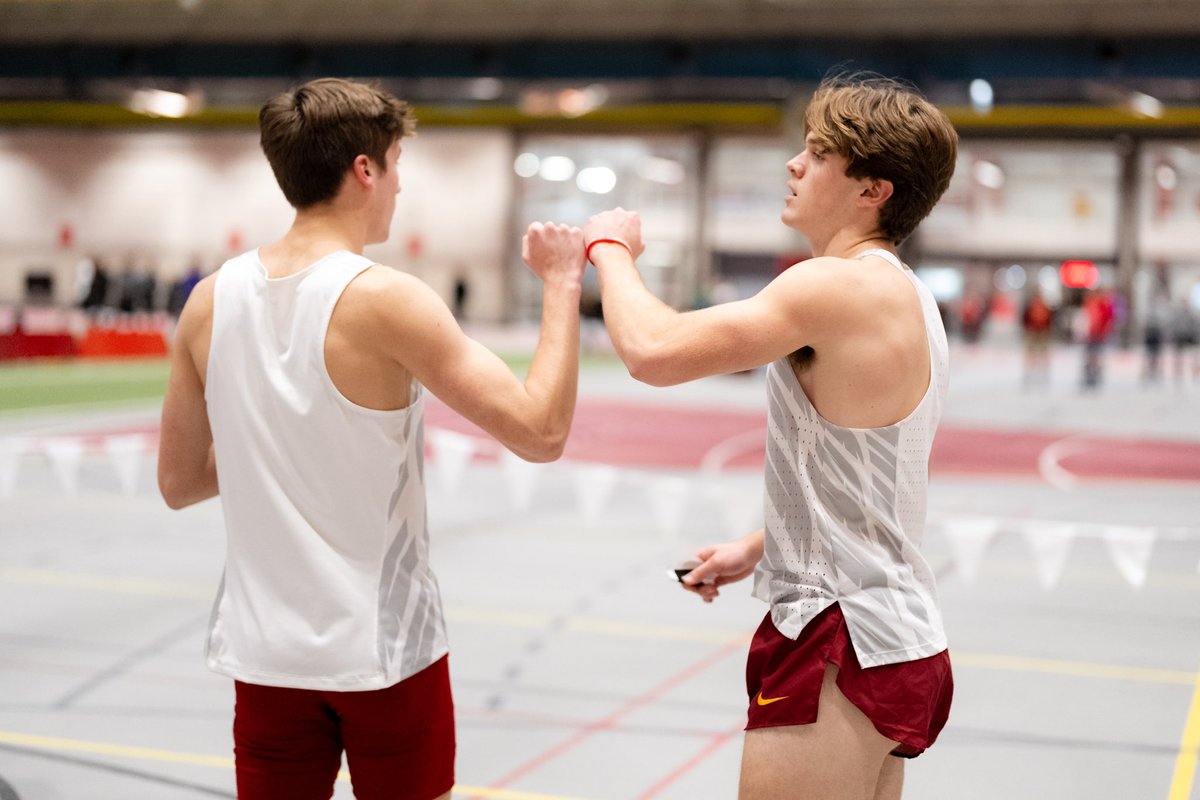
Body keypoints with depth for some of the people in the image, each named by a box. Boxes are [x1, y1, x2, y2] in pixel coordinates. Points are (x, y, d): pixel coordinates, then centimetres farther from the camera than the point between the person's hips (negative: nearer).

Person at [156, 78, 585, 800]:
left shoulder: (211, 300, -1)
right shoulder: (385, 300, -17)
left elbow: (179, 482, 7)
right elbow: (541, 430, -18)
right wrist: (562, 283, -9)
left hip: (268, 651, 4)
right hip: (386, 649, -4)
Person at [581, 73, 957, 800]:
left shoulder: (840, 285, -19)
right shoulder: (902, 295, 13)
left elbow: (652, 351, -24)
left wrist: (612, 249, -6)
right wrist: (758, 548, 23)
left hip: (842, 650, -10)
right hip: (896, 639, 10)